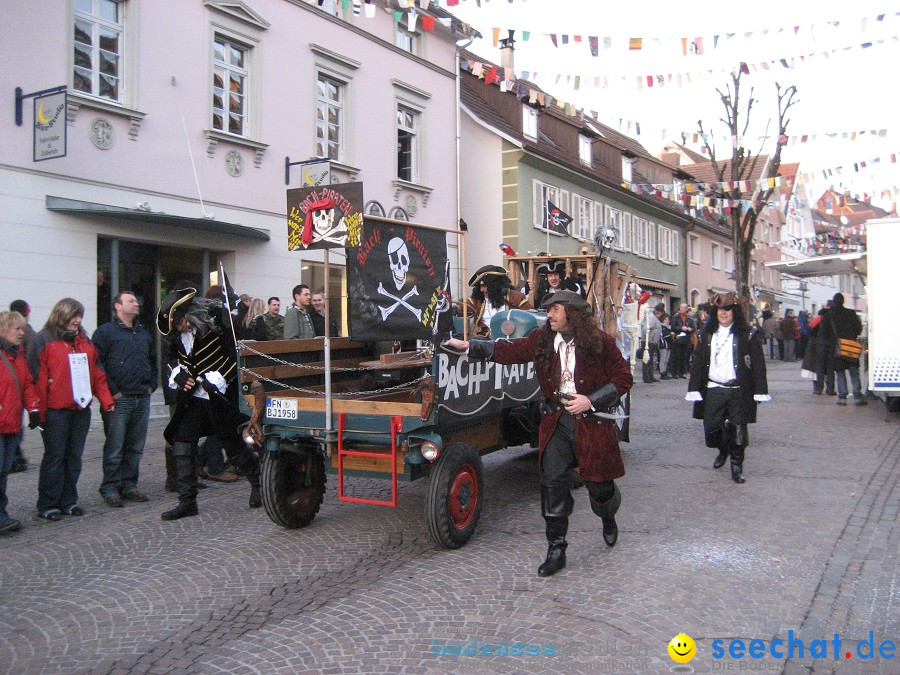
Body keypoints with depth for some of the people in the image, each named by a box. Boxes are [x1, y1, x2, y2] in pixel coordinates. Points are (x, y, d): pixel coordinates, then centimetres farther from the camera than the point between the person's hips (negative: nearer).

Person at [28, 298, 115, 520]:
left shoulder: (84, 341, 15)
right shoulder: (44, 340, -3)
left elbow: (97, 373, 15)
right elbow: (37, 377, -8)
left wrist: (106, 399, 3)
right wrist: (39, 411, -12)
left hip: (81, 410, 5)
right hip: (55, 412, -5)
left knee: (74, 457, 9)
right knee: (54, 457, 1)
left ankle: (68, 501, 19)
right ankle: (47, 505, 11)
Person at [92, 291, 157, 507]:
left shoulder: (143, 333, 19)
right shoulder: (105, 331, -3)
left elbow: (153, 360, 29)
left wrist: (152, 385, 16)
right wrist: (111, 391, -12)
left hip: (142, 399, 6)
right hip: (119, 400, -6)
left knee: (136, 447, 10)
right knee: (115, 448, -2)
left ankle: (129, 485, 19)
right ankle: (110, 488, 6)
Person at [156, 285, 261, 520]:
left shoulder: (217, 322, -14)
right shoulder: (179, 336, 6)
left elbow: (236, 358, -15)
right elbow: (176, 361, 21)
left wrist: (212, 381, -17)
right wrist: (179, 376, 0)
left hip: (222, 397, -6)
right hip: (194, 398, 6)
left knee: (233, 445, 3)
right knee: (182, 443, -3)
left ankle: (258, 483, 28)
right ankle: (187, 501, 6)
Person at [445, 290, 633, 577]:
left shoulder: (600, 342, -8)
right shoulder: (543, 340, 3)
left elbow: (624, 378, -5)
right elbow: (509, 351, 5)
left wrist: (591, 401, -15)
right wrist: (468, 345, -1)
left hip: (592, 421, -3)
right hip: (556, 421, 3)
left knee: (599, 484, 8)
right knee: (552, 483, -3)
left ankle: (608, 519, 46)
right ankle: (556, 550, 10)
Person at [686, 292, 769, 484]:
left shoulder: (748, 334, -2)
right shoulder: (708, 334, 10)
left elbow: (758, 364, -4)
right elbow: (700, 362, 9)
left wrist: (760, 391, -9)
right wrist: (694, 388, 4)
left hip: (739, 391, -3)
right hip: (713, 389, 3)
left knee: (737, 428, 0)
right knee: (711, 427, 5)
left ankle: (736, 464, 17)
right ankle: (723, 451, 35)